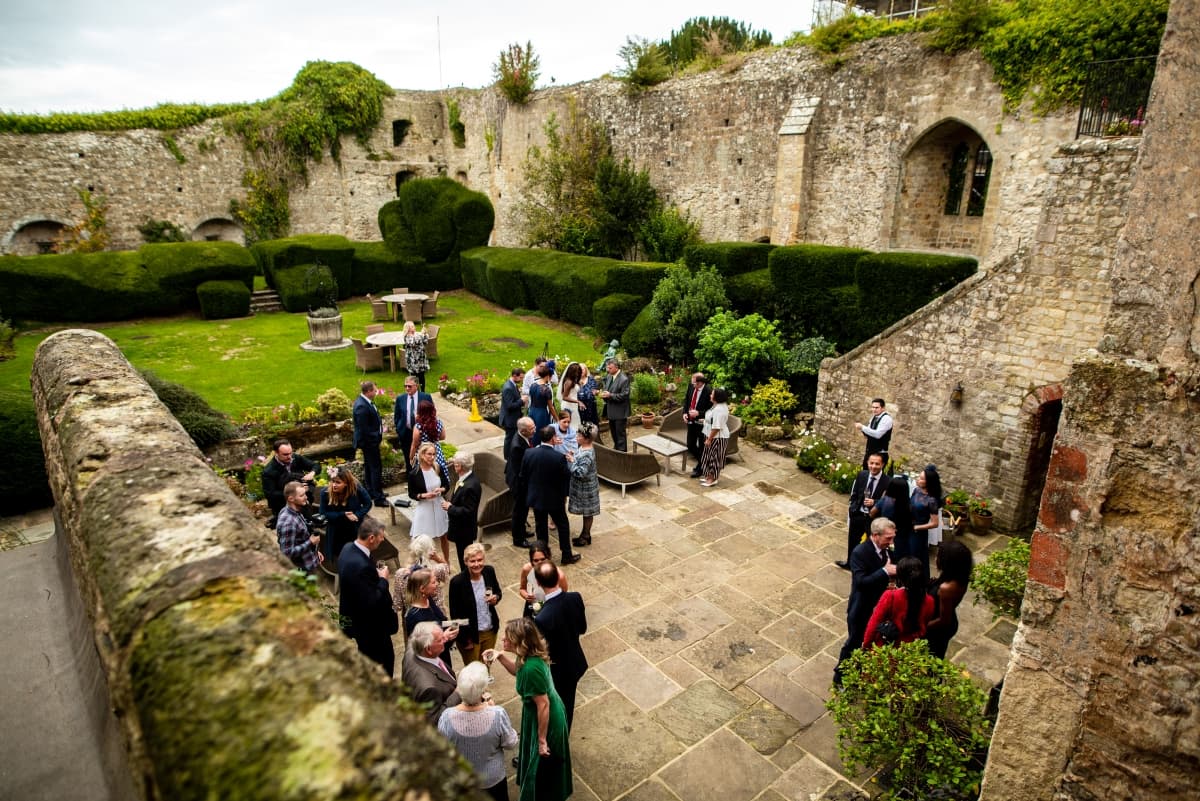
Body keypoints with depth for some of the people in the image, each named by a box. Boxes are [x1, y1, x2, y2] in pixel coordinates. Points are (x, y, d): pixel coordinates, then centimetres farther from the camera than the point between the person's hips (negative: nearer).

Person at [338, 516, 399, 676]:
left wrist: (375, 571, -3)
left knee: (368, 659, 28)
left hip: (353, 618, 10)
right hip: (370, 626, -10)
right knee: (385, 660, 10)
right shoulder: (362, 566, -36)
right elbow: (372, 603, -33)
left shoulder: (349, 548, -6)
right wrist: (383, 579, -21)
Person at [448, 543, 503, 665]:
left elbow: (498, 591, 7)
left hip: (490, 631, 4)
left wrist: (496, 597, -16)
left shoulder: (489, 571, -10)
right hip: (470, 635, -4)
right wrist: (465, 639, -10)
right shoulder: (457, 582, -22)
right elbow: (454, 614, -14)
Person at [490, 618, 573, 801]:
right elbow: (518, 671, 12)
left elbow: (543, 705, -30)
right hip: (536, 716, 10)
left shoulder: (531, 668, -37)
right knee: (536, 762, 32)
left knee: (541, 767, 15)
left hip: (546, 720, -10)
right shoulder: (528, 656, -10)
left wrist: (542, 739, -20)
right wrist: (500, 657, -5)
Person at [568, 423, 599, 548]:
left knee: (587, 513, 9)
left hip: (586, 488, -9)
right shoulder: (583, 448, -1)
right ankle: (584, 534, 34)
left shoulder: (587, 455, -30)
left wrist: (572, 461, -25)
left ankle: (586, 537, 23)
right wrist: (573, 456, 0)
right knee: (586, 512, 21)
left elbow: (580, 473, -34)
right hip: (581, 486, 9)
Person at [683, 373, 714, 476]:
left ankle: (699, 468, 26)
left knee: (702, 447, 9)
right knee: (690, 445, 15)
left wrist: (698, 413, -26)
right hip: (691, 421, 7)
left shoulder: (709, 392, -22)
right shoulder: (691, 386, -4)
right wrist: (685, 412, -2)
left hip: (702, 424, -6)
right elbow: (686, 400, 11)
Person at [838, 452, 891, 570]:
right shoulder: (861, 475, -5)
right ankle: (850, 563, 47)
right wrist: (852, 509, 1)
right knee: (852, 540, 23)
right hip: (857, 514, 5)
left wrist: (874, 503, -28)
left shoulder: (887, 482, -20)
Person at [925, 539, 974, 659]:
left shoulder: (946, 588, -39)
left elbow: (943, 620, -26)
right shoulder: (960, 578, -13)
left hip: (939, 630, -7)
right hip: (950, 624, 7)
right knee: (937, 658, 30)